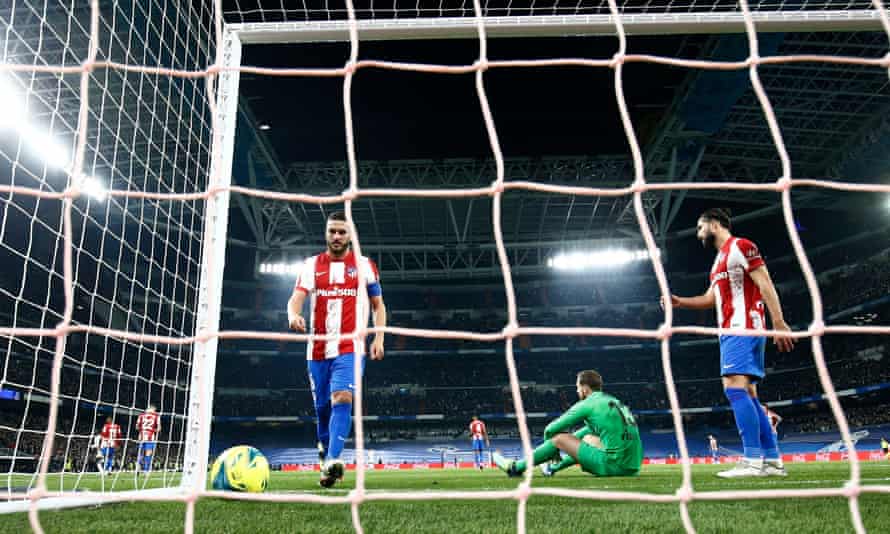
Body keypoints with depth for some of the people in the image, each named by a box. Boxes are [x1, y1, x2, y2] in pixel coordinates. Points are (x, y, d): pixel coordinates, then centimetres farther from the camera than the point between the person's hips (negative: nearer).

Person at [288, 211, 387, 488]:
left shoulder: (364, 265, 5)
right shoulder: (311, 265, 6)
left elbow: (378, 304, 11)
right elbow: (296, 297, -8)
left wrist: (379, 338, -1)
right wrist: (293, 315, -32)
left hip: (350, 347, -2)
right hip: (318, 348, 2)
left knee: (342, 398, -22)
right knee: (322, 406, 12)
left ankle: (332, 461, -25)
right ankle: (324, 448, 36)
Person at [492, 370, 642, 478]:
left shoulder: (587, 404, -4)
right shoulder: (613, 401, 19)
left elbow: (550, 430, 2)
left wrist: (553, 451, 20)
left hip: (613, 465, -8)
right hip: (632, 467, 8)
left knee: (559, 438, 1)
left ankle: (515, 467, 12)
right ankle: (553, 467, 43)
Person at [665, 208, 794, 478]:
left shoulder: (740, 246, -3)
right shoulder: (721, 258, 25)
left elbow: (765, 283, -12)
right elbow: (710, 299, 29)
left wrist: (779, 322, -20)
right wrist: (679, 301, 16)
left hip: (742, 328, -10)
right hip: (731, 331, 10)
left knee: (735, 387, -17)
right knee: (747, 394, 7)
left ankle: (752, 461, -18)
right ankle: (773, 461, 10)